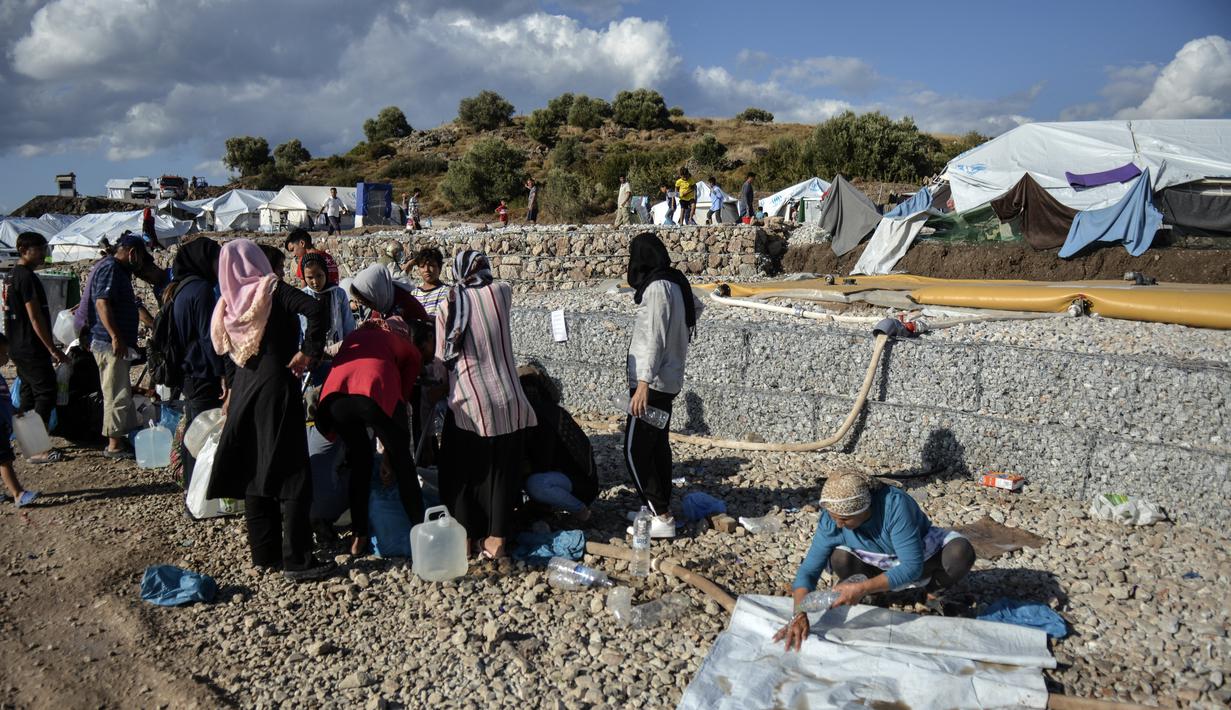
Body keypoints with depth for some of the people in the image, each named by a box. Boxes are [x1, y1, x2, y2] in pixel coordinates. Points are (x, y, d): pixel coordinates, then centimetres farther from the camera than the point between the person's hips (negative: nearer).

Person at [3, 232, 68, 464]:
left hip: (18, 348, 10)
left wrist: (50, 348, 23)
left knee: (29, 395, 14)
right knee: (46, 395, -8)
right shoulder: (27, 278, -16)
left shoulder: (13, 276, 16)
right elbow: (35, 318, -20)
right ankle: (37, 450, -8)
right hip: (32, 349, -10)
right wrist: (54, 350, -18)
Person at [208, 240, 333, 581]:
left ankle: (264, 553, 21)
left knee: (254, 473, 13)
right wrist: (307, 351, -16)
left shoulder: (229, 303, 7)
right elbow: (316, 311, -27)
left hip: (244, 392, 6)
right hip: (276, 389, -6)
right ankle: (296, 560, -3)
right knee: (291, 475, -3)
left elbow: (230, 353, 15)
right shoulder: (274, 291, -9)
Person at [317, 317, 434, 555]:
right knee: (402, 462, 16)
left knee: (359, 459, 24)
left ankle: (358, 536, 22)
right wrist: (388, 455, 28)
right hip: (374, 393, -3)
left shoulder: (359, 333, 37)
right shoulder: (412, 351, 25)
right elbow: (402, 398, 21)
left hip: (335, 395, 4)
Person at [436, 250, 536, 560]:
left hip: (467, 404, -1)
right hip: (506, 402, 1)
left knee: (462, 472, 14)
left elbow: (442, 358, 2)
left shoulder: (448, 305, -1)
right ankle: (496, 539, 15)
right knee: (501, 470, 12)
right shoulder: (501, 292, -1)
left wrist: (445, 389, 16)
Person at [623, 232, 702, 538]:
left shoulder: (657, 287, -19)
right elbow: (696, 306, 29)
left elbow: (653, 338, -27)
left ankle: (662, 518, -4)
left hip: (653, 382, -10)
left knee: (636, 451, -7)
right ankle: (660, 508, 25)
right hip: (668, 380, 10)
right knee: (657, 446, 16)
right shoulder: (675, 282, 9)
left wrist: (643, 383, -31)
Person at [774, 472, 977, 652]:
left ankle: (933, 588, -2)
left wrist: (863, 588, -46)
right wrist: (799, 615, -41)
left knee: (961, 552, -32)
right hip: (879, 563, 2)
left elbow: (912, 566, -38)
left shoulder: (894, 504, -38)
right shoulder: (831, 521, -27)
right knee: (839, 559, -29)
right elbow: (808, 570, -25)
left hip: (923, 553, -2)